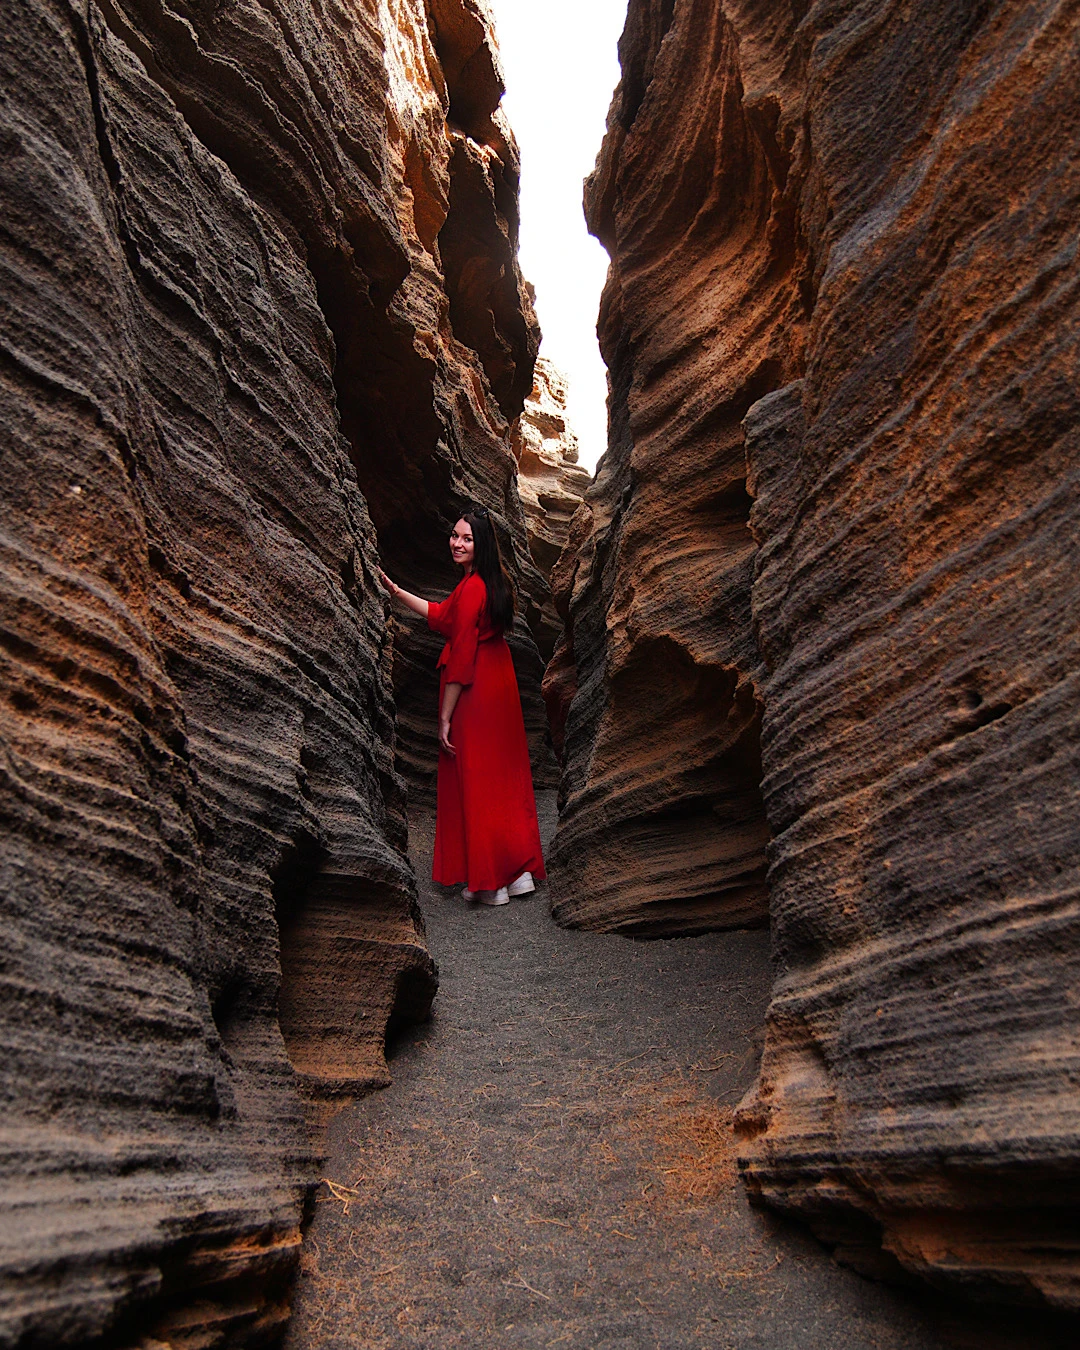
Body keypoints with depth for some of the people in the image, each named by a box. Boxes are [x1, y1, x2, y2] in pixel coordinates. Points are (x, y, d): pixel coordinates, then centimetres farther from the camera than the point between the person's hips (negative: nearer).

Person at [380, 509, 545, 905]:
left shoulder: (471, 588, -19)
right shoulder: (493, 581, 10)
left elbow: (461, 659, -20)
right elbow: (443, 616, 21)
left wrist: (445, 717, -15)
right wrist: (396, 592, 23)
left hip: (475, 693, -9)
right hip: (499, 685, 9)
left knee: (475, 783, 1)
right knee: (503, 778, 15)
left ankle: (489, 883, 12)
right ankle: (520, 871, 24)